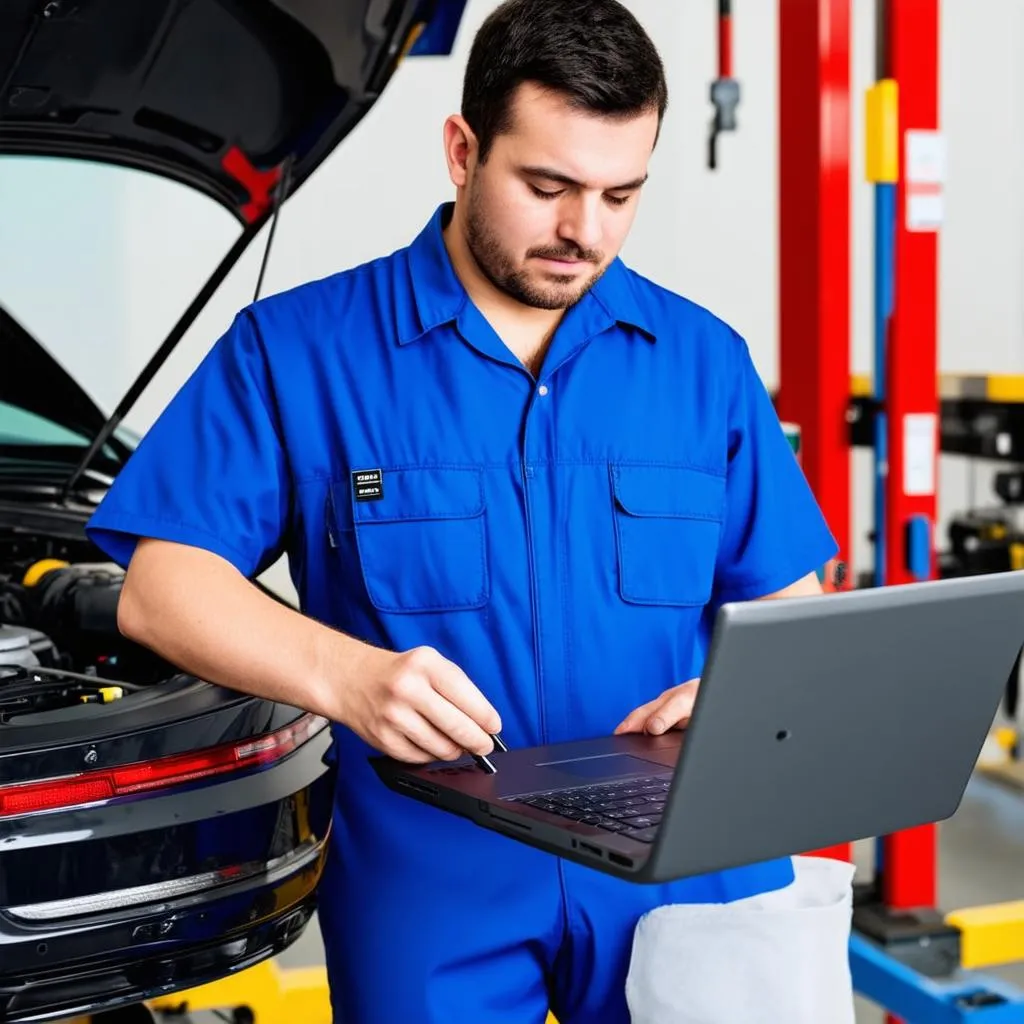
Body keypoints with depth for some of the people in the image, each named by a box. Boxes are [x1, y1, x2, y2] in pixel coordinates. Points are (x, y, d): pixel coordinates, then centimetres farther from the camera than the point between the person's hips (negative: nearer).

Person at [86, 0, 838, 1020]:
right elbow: (160, 586, -8)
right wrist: (341, 675, -25)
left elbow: (791, 608, 10)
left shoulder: (704, 360, 7)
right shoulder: (296, 351, -2)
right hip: (430, 890, -2)